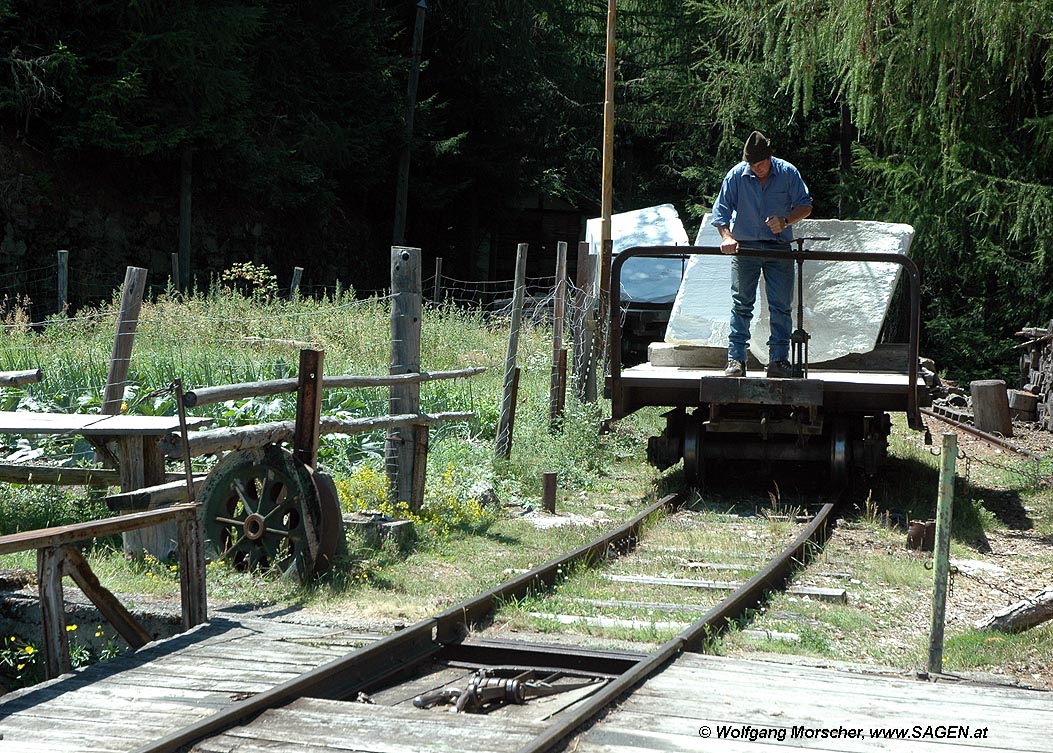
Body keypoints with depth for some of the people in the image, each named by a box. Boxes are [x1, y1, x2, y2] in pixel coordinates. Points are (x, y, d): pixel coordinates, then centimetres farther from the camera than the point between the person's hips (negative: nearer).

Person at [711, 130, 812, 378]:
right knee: (741, 304, -2)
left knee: (780, 306, -1)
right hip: (745, 247, 0)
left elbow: (805, 206, 2)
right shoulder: (737, 175, -5)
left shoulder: (788, 173, -4)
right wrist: (726, 236, -20)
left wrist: (785, 221, -16)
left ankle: (779, 360, 3)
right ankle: (736, 359, 0)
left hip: (779, 248, 0)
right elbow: (721, 209, -3)